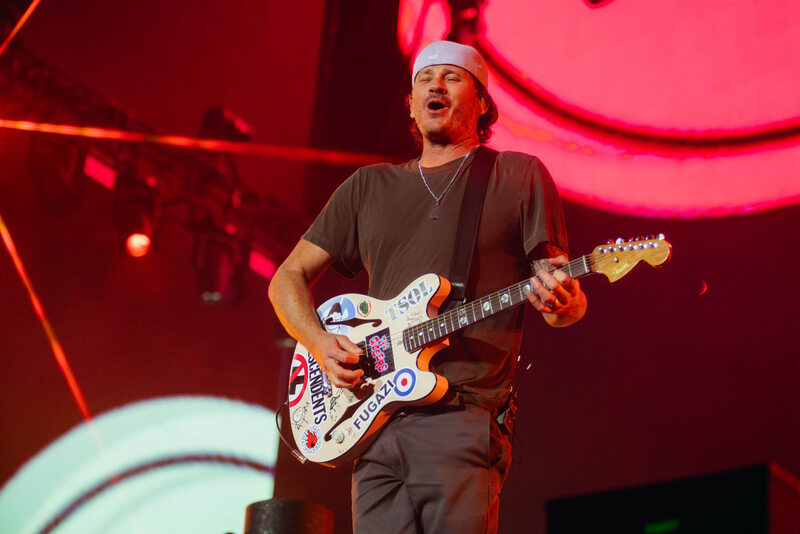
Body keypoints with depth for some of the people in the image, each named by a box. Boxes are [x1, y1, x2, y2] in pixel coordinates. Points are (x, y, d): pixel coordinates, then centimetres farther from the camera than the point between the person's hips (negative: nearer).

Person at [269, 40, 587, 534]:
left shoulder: (519, 176, 10)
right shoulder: (369, 187, 20)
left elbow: (568, 302, 7)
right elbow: (289, 278, 22)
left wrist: (561, 303, -18)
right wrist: (320, 343, 2)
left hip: (463, 421, -3)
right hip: (374, 422, 4)